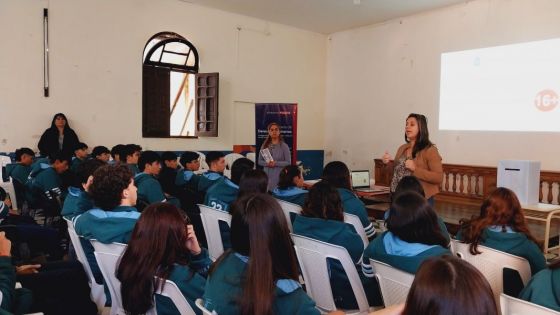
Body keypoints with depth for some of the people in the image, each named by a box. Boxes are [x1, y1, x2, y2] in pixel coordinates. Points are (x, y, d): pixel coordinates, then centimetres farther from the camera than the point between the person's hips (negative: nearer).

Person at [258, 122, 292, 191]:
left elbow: (288, 162, -4)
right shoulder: (264, 145, 8)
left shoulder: (284, 146, -1)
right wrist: (267, 163, -10)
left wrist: (276, 163, -16)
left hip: (279, 176, -3)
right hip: (267, 175, 3)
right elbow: (260, 161, 10)